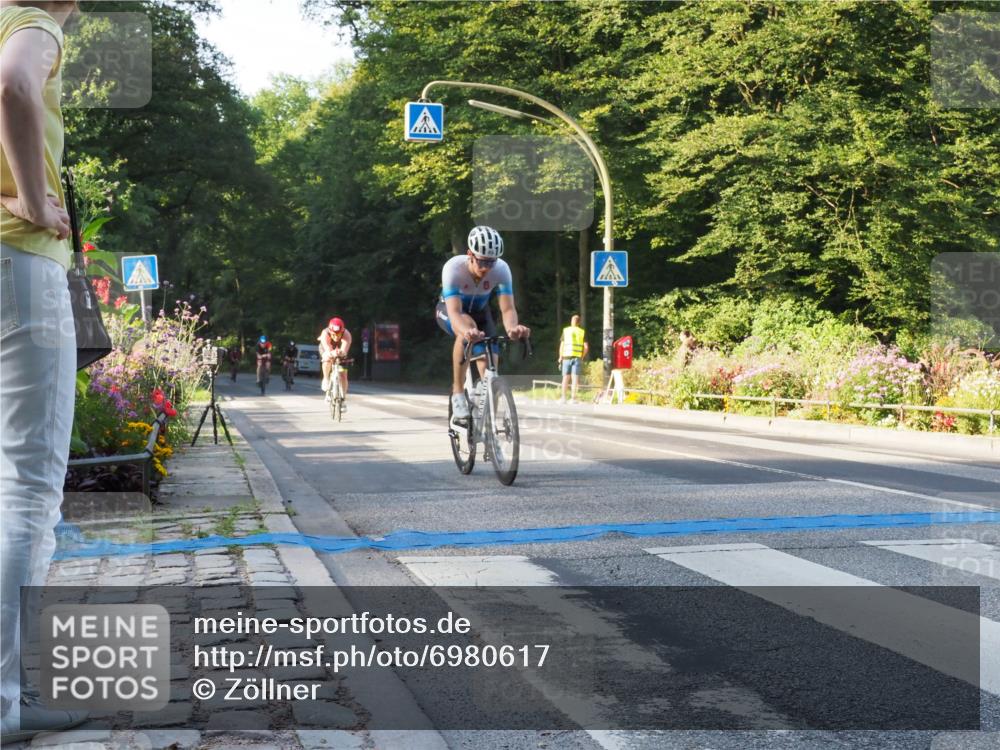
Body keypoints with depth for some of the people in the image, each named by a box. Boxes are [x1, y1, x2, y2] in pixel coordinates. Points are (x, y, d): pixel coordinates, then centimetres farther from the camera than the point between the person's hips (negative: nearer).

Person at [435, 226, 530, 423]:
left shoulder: (501, 269, -30)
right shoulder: (453, 268, -37)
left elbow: (507, 308, -36)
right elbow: (455, 313, -46)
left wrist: (512, 326, -60)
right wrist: (467, 330, -69)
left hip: (479, 311, 3)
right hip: (449, 310, -3)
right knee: (467, 329, -37)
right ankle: (458, 393, -26)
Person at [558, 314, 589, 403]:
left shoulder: (565, 330, 3)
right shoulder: (582, 332, 4)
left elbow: (561, 345, 0)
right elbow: (586, 347, -1)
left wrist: (560, 357, 8)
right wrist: (582, 356, 13)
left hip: (567, 356, 0)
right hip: (577, 357, 0)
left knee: (566, 377, 7)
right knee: (575, 377, -1)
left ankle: (563, 397, 6)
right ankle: (573, 397, -5)